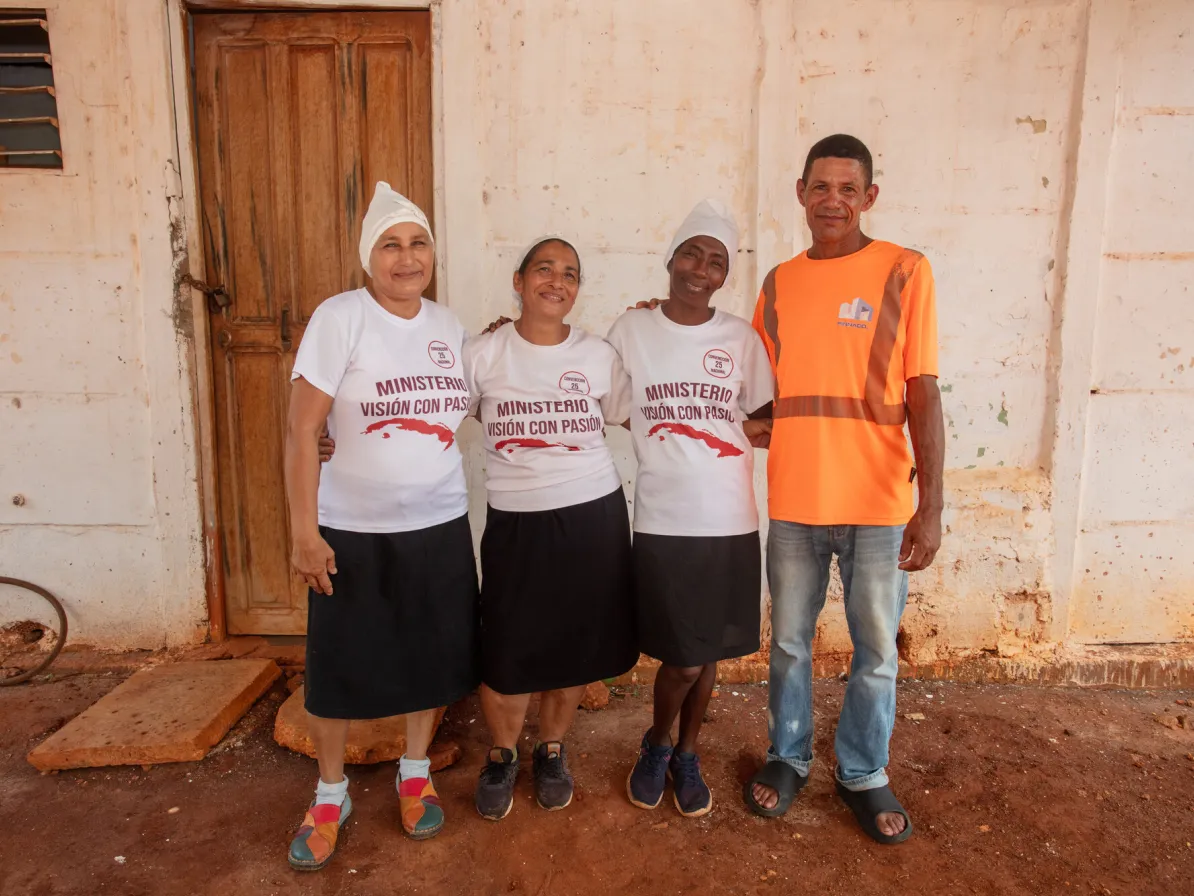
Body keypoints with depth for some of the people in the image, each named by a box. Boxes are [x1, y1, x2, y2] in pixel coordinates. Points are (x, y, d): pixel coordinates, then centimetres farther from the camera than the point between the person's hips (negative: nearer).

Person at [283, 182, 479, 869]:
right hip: (352, 529, -3)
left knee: (433, 657, 13)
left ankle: (416, 773, 37)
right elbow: (302, 429, -13)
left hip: (439, 526, 4)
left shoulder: (450, 326, 4)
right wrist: (304, 531, -15)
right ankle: (331, 793, 32)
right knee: (339, 665, 8)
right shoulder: (341, 317, -10)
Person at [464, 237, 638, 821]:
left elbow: (631, 418, 13)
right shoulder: (483, 355, -1)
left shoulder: (598, 354, 3)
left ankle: (552, 751, 38)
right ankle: (502, 756, 31)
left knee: (576, 643, 12)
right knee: (507, 650, 2)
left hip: (593, 516, 2)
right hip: (515, 522, -1)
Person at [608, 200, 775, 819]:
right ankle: (656, 744, 31)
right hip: (662, 520, -2)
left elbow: (763, 418, 11)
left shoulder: (741, 339, 4)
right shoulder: (630, 331, 1)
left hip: (730, 521, 2)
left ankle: (686, 755, 37)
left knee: (710, 653, 12)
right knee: (684, 660, -1)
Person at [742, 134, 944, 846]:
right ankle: (789, 758, 36)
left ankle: (864, 774, 32)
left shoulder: (905, 271, -3)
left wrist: (932, 503, -12)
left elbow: (923, 394, -7)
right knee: (790, 643, 15)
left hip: (879, 502, -2)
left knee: (877, 651, 10)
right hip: (794, 500, 3)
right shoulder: (780, 283, 8)